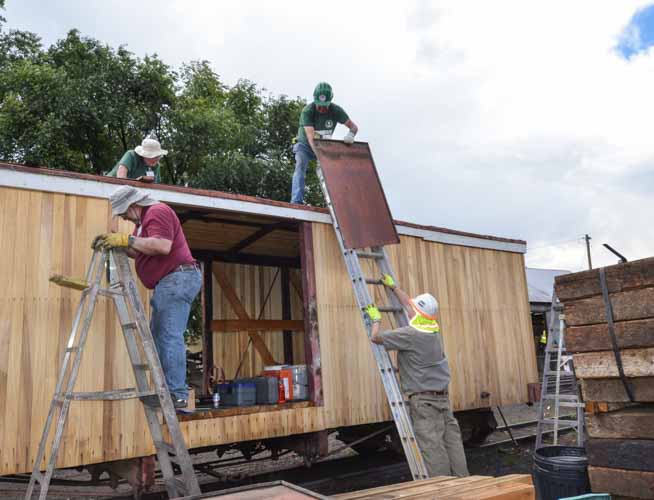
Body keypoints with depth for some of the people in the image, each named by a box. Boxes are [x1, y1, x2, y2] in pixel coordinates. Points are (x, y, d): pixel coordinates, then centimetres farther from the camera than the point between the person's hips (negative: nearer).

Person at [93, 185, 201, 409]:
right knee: (157, 337, 10)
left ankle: (177, 394, -12)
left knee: (170, 337, -13)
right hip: (167, 283, 11)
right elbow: (139, 252, 17)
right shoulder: (143, 219, 24)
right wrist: (117, 243, 1)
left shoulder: (158, 212, -8)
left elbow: (163, 246, -23)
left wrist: (127, 239, -19)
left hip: (177, 278, -11)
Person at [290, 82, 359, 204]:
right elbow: (310, 137, -39)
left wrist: (351, 134, -38)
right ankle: (296, 201, -35)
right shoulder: (307, 111, -29)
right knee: (300, 167, -25)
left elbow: (354, 126, -12)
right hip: (305, 145, -3)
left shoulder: (336, 110, -18)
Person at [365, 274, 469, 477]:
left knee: (432, 445, -4)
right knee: (451, 440, 9)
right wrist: (393, 286, 33)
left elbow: (376, 337, -11)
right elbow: (409, 303, 22)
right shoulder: (432, 328, 8)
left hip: (423, 399, -8)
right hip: (442, 396, 8)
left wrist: (376, 319, 8)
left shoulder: (410, 334, -16)